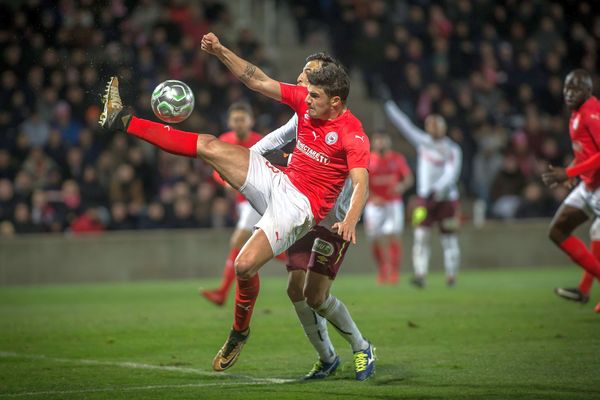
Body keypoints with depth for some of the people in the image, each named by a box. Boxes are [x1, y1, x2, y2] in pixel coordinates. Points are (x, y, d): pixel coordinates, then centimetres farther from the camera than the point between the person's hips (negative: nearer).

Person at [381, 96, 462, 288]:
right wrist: (390, 107, 11)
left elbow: (451, 174, -16)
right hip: (425, 198, 3)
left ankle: (451, 275, 14)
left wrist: (438, 189, -30)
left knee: (449, 238, 4)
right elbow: (405, 125, 11)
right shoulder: (422, 141, 6)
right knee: (421, 236, -10)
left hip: (446, 198, -3)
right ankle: (420, 274, -16)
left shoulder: (452, 150, -5)